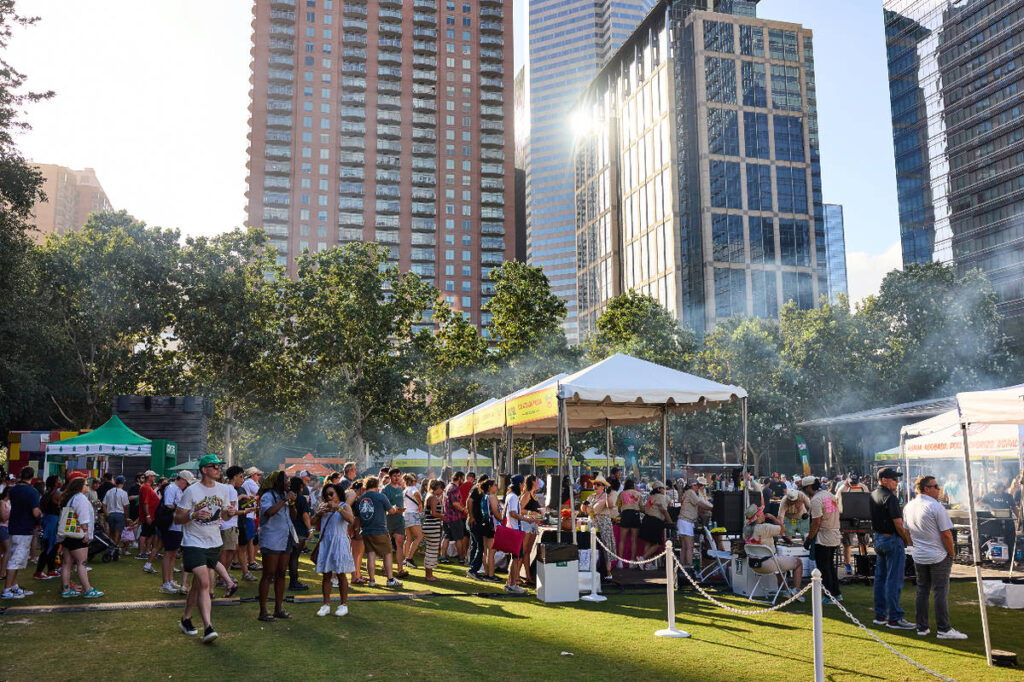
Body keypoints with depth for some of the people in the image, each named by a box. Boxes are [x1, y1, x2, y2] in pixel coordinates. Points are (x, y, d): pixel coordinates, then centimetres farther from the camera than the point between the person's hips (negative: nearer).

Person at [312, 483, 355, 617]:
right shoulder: (323, 507, 12)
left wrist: (337, 507, -25)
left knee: (341, 575, 2)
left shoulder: (344, 507, -1)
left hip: (339, 544, -4)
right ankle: (326, 605, 13)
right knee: (326, 575, 6)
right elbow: (313, 523, 8)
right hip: (325, 544, 4)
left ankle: (344, 604, 10)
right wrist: (319, 514, -9)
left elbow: (351, 519, -21)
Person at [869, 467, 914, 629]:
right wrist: (907, 540, -2)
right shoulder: (889, 497, -18)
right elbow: (898, 524, -18)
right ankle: (894, 618, 0)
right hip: (892, 539, -9)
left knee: (880, 578, 14)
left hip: (878, 538, 9)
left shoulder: (873, 495, 10)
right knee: (894, 580, -4)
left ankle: (880, 615, 20)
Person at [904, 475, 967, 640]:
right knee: (941, 592, -1)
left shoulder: (908, 507, 7)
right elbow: (946, 534, -15)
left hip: (919, 557, 6)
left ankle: (922, 627, 16)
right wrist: (951, 553, -3)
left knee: (922, 591, 12)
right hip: (939, 557, -6)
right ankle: (943, 629, 1)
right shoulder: (936, 507, -16)